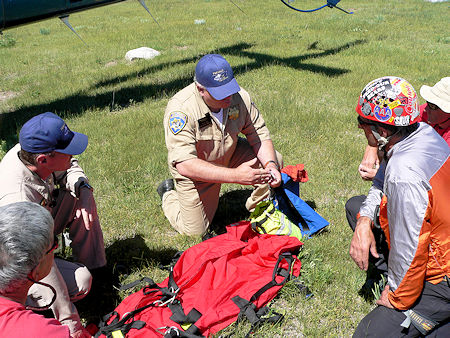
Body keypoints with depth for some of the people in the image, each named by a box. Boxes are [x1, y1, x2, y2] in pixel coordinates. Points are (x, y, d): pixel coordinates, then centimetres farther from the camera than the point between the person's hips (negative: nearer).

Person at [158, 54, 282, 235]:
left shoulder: (239, 96, -19)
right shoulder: (180, 109, -34)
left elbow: (259, 134, -8)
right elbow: (185, 165, -40)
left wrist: (270, 164, -29)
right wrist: (235, 175, -46)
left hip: (231, 155, 5)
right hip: (195, 170, -4)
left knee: (273, 159, -14)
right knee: (195, 231, 0)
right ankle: (168, 194, 29)